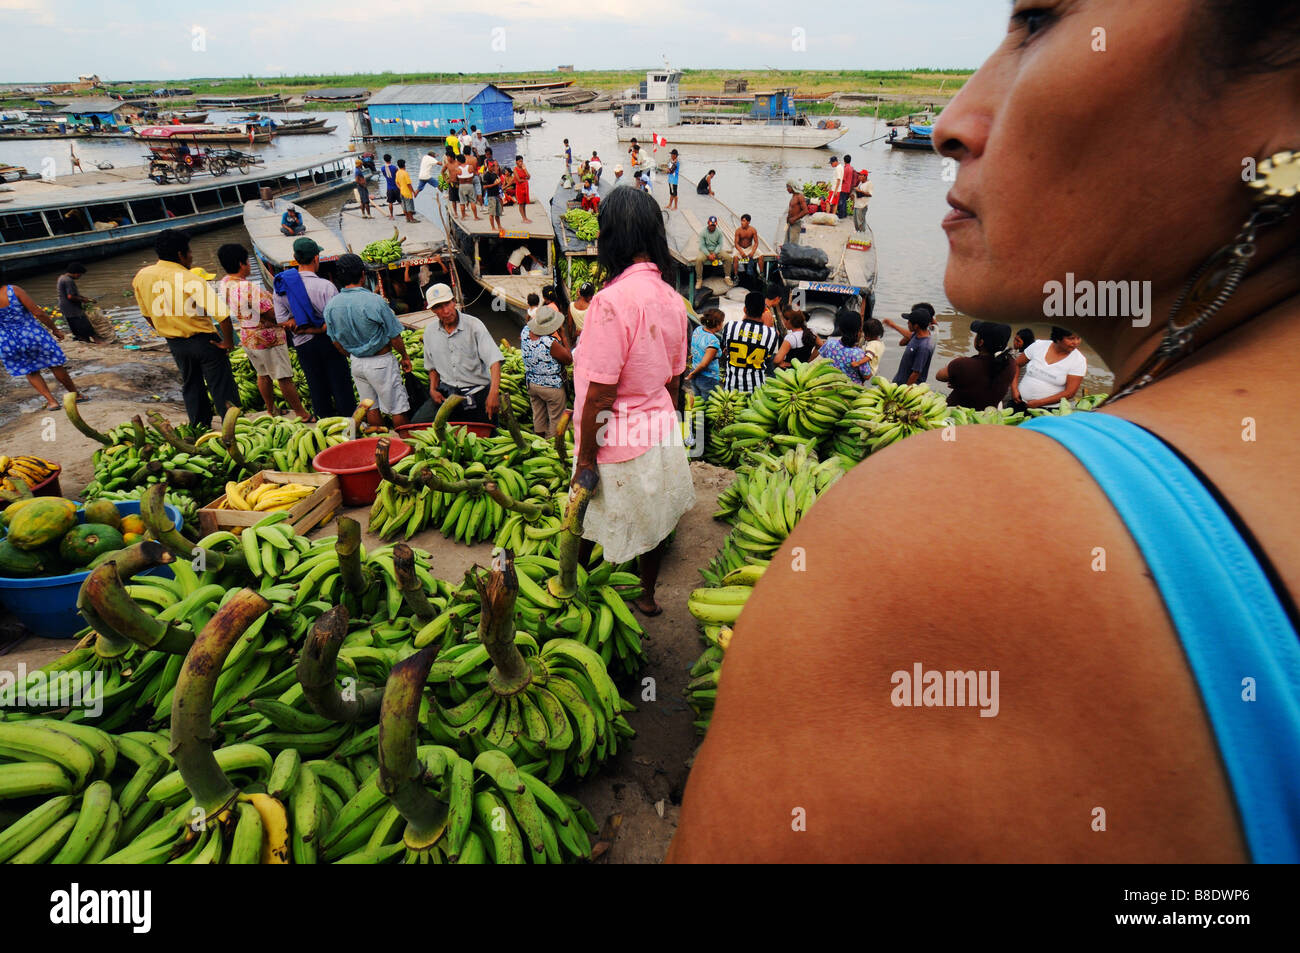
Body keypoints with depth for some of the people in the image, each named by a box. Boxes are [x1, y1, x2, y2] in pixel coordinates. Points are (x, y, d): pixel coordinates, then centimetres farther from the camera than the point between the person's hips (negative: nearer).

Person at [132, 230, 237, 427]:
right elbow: (223, 316, -28)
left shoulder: (141, 276, -2)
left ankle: (199, 429, 30)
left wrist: (166, 332, 23)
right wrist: (228, 342, -14)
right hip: (203, 341, -6)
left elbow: (147, 314, 10)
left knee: (190, 386, 21)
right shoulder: (193, 281, -21)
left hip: (174, 344, 6)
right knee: (221, 388, 4)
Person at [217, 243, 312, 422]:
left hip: (247, 338, 9)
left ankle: (270, 410, 35)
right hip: (268, 339, -9)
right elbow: (273, 315, -24)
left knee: (262, 374, 22)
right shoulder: (250, 288, -28)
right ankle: (302, 414, 11)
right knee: (284, 377, 1)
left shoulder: (224, 283, 0)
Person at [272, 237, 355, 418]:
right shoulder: (325, 286, -17)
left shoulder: (282, 286, -2)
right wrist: (319, 329, -8)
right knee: (340, 384, 5)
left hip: (303, 345, 4)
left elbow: (281, 319, -2)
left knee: (316, 386, 14)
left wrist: (305, 329, -3)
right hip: (327, 342, -4)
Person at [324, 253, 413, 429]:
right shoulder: (374, 301, -20)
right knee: (397, 408, 5)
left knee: (371, 408, 17)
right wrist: (405, 357, 2)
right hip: (381, 361, -6)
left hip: (356, 362, 6)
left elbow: (336, 342, 8)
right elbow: (394, 337, -14)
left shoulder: (330, 306, -3)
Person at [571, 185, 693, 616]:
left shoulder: (613, 300, -23)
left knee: (610, 531, 12)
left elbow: (600, 395, -23)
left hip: (620, 446, -7)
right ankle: (647, 596, 44)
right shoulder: (672, 298, 0)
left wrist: (586, 459, -13)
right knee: (651, 522, 23)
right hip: (662, 436, 8)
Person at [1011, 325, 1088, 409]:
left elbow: (1070, 393, -9)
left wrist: (1039, 402, -14)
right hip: (1020, 402, 2)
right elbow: (1016, 364, 12)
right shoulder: (1038, 345, 0)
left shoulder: (1079, 361, -6)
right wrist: (1014, 388, 0)